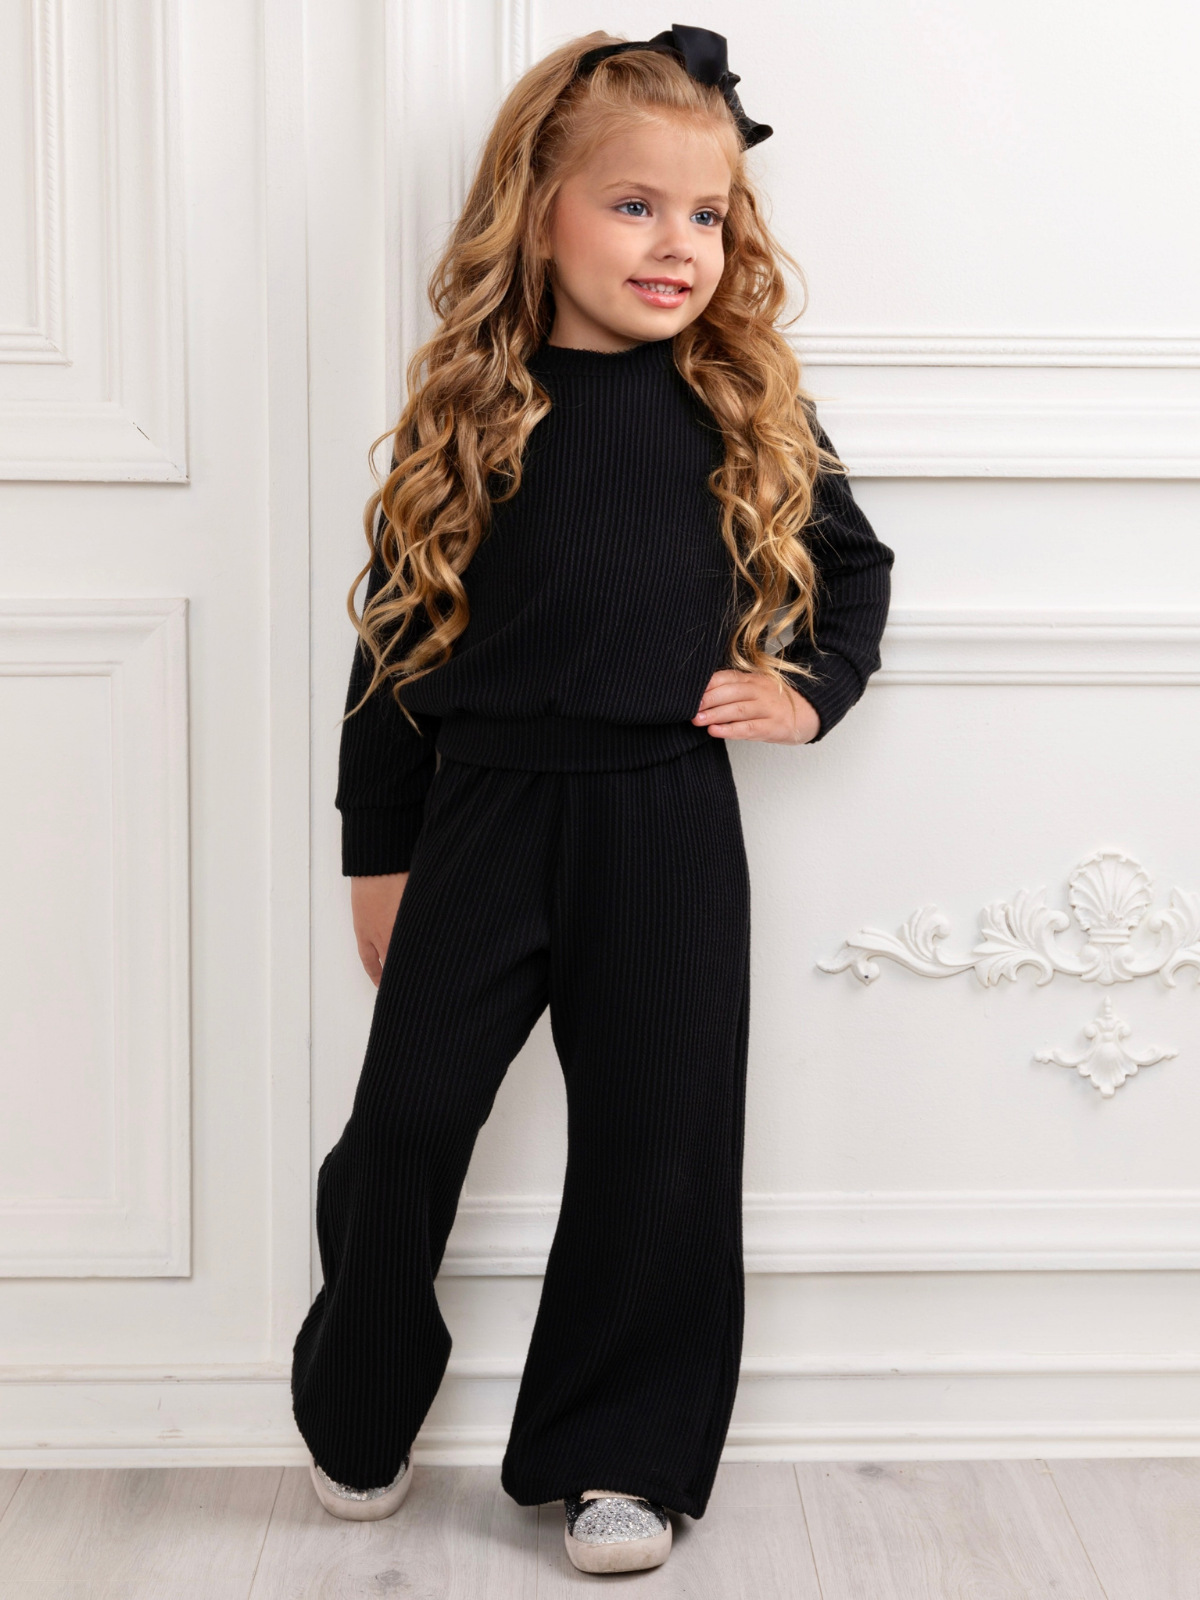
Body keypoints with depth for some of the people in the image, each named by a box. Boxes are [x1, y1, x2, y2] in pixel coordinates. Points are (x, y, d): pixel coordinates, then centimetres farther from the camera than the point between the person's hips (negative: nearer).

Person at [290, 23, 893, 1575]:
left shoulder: (747, 409, 2)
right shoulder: (467, 412, 0)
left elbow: (856, 563, 18)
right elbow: (396, 630, 4)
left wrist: (811, 690, 1)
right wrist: (378, 854, 5)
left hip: (666, 820, 1)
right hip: (482, 810, 0)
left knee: (659, 1144, 5)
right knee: (406, 1116, 3)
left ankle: (618, 1456, 23)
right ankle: (358, 1415, 28)